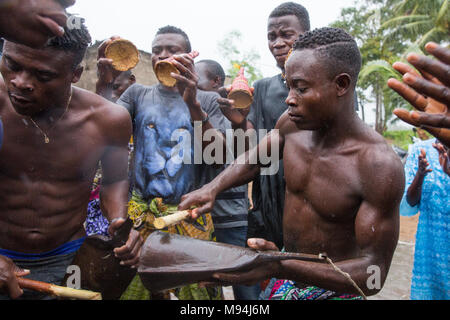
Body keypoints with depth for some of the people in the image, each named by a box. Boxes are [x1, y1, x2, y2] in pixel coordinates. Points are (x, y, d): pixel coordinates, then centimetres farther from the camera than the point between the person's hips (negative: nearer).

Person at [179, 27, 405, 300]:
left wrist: (281, 268, -38)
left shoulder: (380, 165, -28)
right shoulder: (292, 124, -12)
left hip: (332, 290, -4)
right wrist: (212, 188, -10)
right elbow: (255, 159, 8)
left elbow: (373, 275, -25)